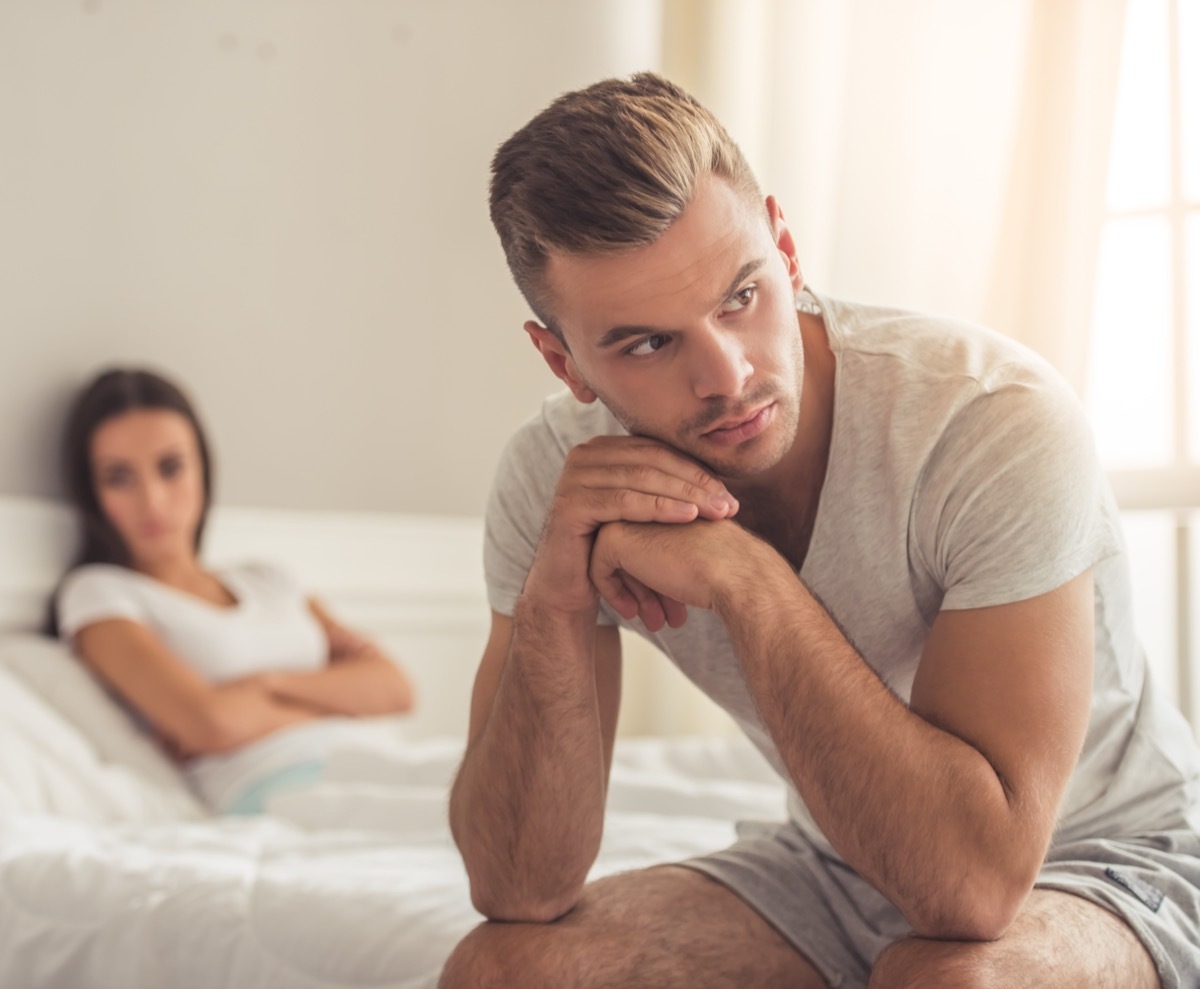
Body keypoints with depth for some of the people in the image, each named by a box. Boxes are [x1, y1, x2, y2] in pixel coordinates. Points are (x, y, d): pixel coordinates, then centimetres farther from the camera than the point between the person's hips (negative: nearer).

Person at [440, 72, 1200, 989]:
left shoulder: (1001, 424, -29)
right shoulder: (553, 476, -15)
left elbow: (974, 876, -36)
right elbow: (520, 892, -16)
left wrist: (741, 573, -37)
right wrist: (551, 607, -31)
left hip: (1106, 861, -2)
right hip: (834, 865, 3)